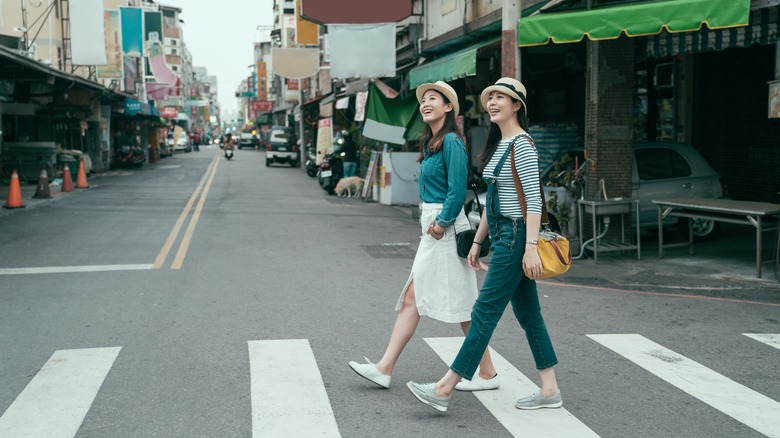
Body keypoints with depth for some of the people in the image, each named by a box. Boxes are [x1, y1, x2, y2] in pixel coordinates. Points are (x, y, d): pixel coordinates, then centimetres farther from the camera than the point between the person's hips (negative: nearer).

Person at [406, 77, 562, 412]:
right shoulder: (499, 145, 17)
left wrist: (531, 247, -24)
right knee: (528, 314, 11)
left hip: (516, 236, -10)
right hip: (502, 235, 10)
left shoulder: (522, 144, -12)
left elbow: (534, 199, -19)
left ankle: (444, 390, -2)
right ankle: (550, 390, 17)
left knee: (485, 312, -6)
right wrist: (477, 240, 20)